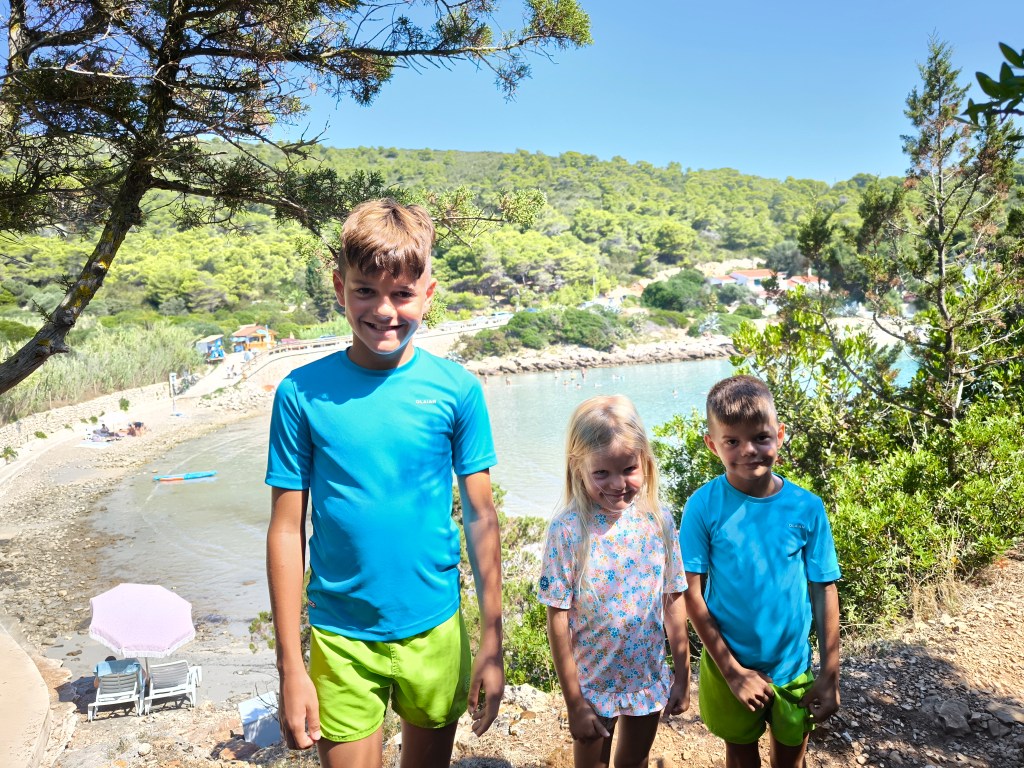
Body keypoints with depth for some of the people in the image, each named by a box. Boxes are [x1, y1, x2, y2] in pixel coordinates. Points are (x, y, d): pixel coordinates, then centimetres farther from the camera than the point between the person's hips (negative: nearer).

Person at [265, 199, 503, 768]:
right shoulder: (303, 393, -9)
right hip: (341, 640, -1)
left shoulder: (457, 389, -8)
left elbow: (481, 515, -3)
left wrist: (492, 644, -1)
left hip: (435, 630, 1)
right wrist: (291, 666, -4)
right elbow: (287, 529, -5)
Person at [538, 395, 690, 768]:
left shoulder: (658, 522, -10)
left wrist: (682, 675, 4)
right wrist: (574, 703, -12)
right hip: (592, 685, -3)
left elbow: (674, 601, -1)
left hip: (649, 680, 3)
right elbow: (558, 621, -16)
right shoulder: (567, 530, -20)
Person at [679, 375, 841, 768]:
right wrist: (732, 671, -14)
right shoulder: (704, 506, -18)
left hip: (793, 665, 1)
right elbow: (692, 595, -14)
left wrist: (830, 674, -3)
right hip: (730, 663, -1)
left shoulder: (807, 508, -12)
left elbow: (824, 591, -5)